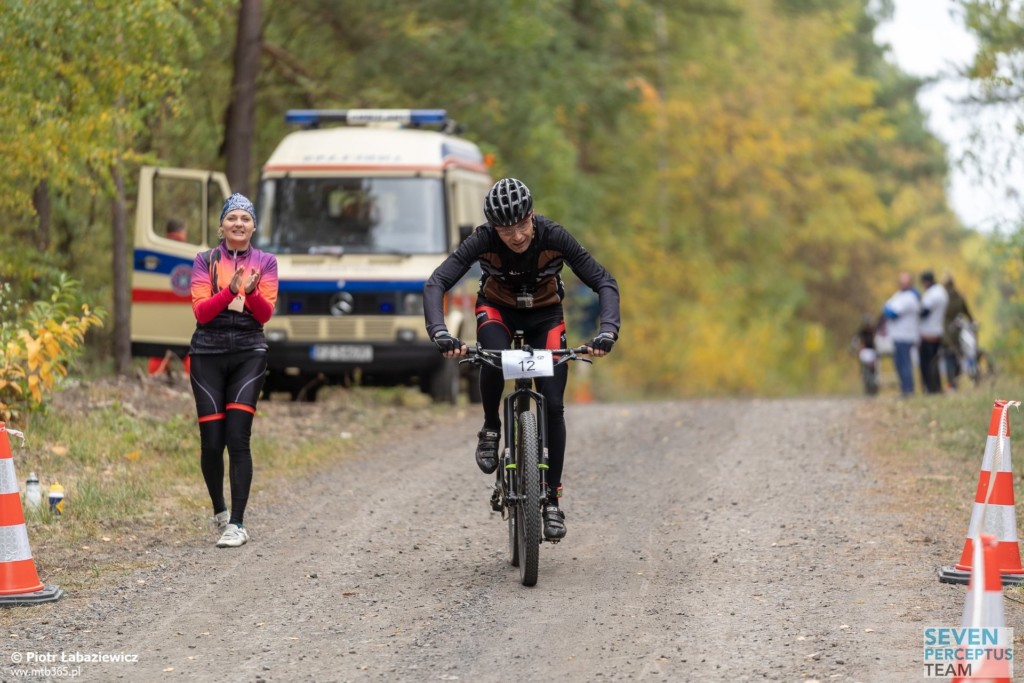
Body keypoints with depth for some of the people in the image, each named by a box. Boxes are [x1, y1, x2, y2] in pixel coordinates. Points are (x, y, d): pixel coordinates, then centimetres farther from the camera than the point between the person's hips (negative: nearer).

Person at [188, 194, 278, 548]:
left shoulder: (265, 262, 8)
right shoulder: (205, 261, 6)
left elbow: (266, 313, -2)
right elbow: (201, 311, -5)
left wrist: (251, 292, -22)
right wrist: (229, 291, -22)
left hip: (248, 353, 0)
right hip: (208, 353, 0)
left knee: (238, 438, -11)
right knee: (212, 441, -1)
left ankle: (237, 523, -11)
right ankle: (219, 509, 24)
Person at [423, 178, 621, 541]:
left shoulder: (553, 237, -30)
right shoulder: (483, 240, -30)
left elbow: (604, 283, -29)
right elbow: (435, 284, -34)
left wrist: (607, 330, -46)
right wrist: (439, 332, -51)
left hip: (545, 314, 1)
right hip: (497, 308, -1)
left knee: (552, 404, -11)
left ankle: (551, 499, 0)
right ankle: (491, 429, -8)